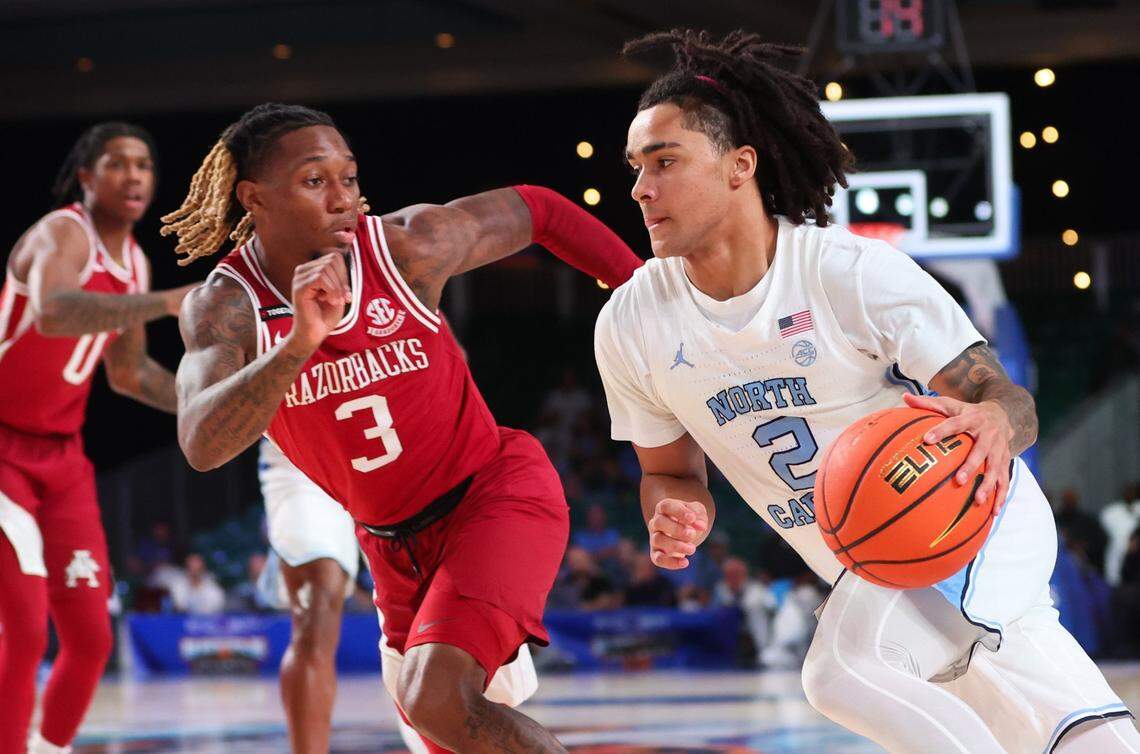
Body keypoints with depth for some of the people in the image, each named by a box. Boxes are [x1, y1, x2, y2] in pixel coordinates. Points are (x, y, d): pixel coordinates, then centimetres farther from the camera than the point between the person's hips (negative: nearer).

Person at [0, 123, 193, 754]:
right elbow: (51, 312, -42)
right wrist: (167, 303, -50)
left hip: (63, 455, 8)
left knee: (91, 638, 7)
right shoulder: (62, 235, -18)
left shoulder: (135, 263, 8)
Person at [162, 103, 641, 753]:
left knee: (437, 699, -26)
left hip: (496, 495, -4)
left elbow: (535, 210, 2)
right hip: (394, 544, 4)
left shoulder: (409, 245, -17)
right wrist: (301, 340, -49)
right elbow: (203, 445, -36)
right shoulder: (224, 308, -17)